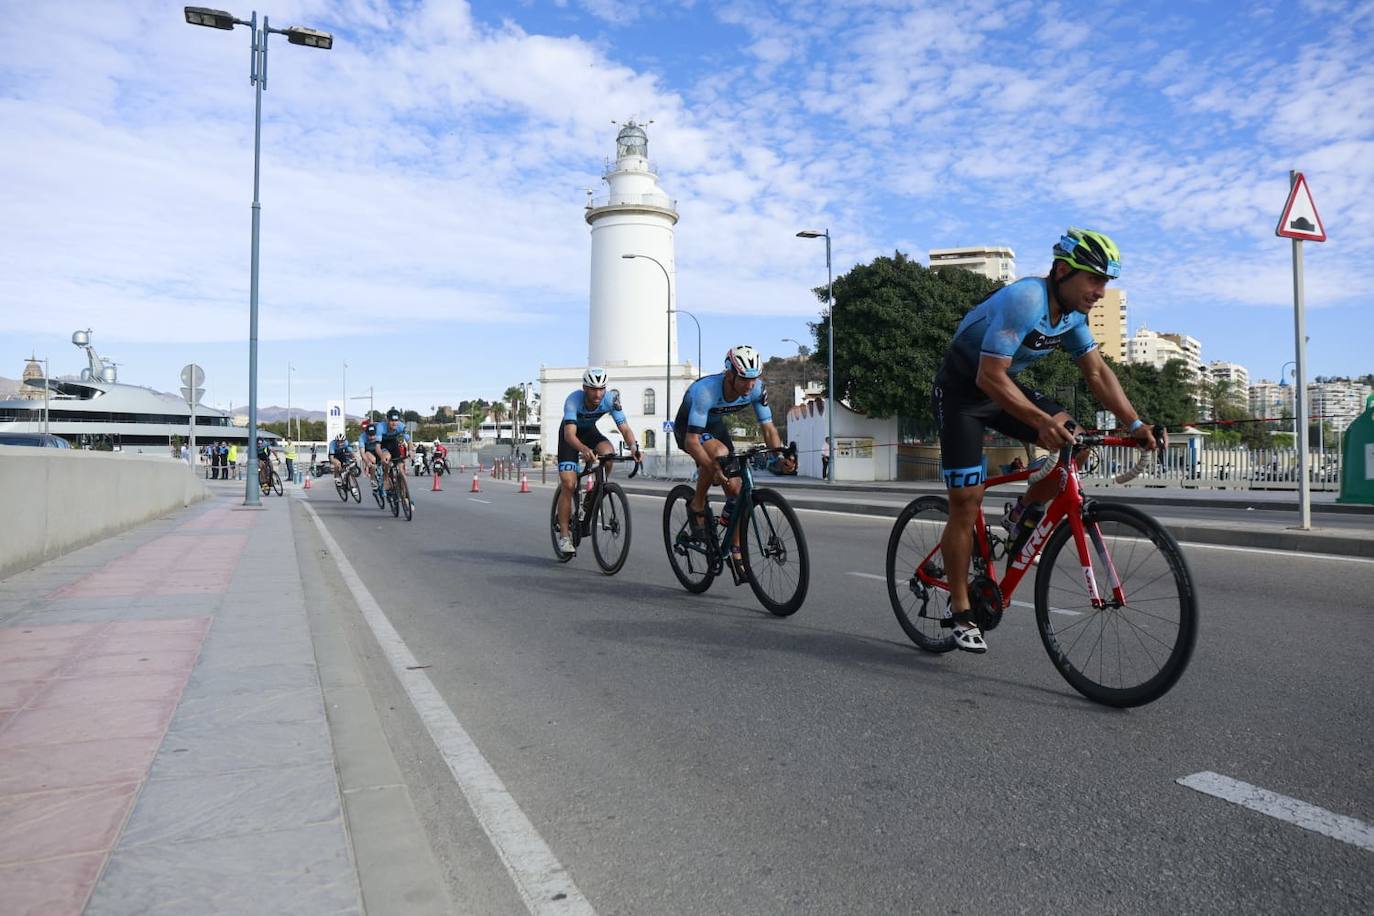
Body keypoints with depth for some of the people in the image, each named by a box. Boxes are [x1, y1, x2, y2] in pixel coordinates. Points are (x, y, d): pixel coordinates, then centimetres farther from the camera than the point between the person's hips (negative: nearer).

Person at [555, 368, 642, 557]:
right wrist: (584, 449, -65)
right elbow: (570, 434, -45)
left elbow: (624, 428, -30)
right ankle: (564, 536, -3)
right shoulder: (573, 400, -34)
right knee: (568, 485, -14)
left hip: (590, 431, 3)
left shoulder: (610, 399, -27)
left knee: (608, 452, -31)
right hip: (571, 435, -3)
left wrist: (634, 446, -51)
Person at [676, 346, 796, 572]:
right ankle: (697, 507, -14)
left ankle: (735, 552, 10)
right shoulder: (705, 390, -39)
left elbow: (768, 428, -17)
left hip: (715, 425, 5)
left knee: (735, 489, -5)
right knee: (720, 453, -37)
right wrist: (713, 467, -57)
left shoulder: (757, 389, -24)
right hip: (687, 428, -5)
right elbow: (691, 441, -42)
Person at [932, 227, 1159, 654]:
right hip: (961, 391, -7)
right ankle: (960, 611, 1)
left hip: (1002, 387, 8)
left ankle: (1024, 512, 11)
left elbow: (1098, 373, 2)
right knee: (966, 500, -9)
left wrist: (1135, 424, -9)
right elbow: (990, 377, -34)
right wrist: (1043, 421, -42)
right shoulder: (1024, 300, -29)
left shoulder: (1073, 313, -3)